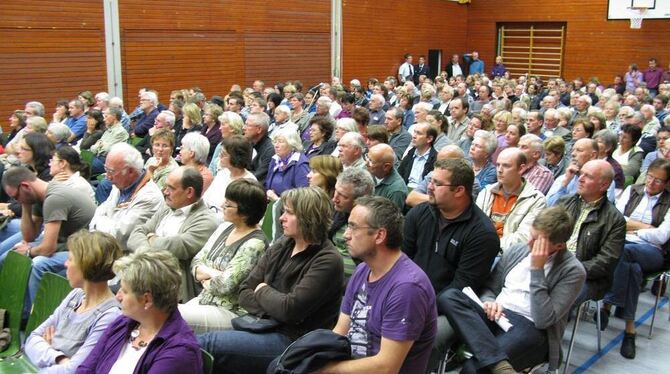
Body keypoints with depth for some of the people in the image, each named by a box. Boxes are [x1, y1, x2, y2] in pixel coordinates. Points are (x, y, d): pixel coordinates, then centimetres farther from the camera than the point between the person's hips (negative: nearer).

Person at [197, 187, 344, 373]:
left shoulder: (327, 260, -13)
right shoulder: (282, 246, 11)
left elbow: (290, 309, -20)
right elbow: (245, 294, 9)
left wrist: (263, 291, -1)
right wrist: (273, 311, -11)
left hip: (292, 341, -7)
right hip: (262, 328, 7)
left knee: (208, 343, -21)